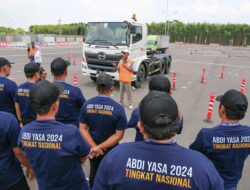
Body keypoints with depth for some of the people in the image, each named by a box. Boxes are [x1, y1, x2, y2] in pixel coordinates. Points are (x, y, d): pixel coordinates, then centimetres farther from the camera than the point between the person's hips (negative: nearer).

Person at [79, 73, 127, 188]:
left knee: (94, 172, 27)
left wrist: (94, 147, -15)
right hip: (110, 150, -3)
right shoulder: (118, 108, -21)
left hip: (92, 149, 3)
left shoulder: (87, 104, -12)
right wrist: (100, 147, -18)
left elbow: (83, 129, -11)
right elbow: (119, 135, -21)